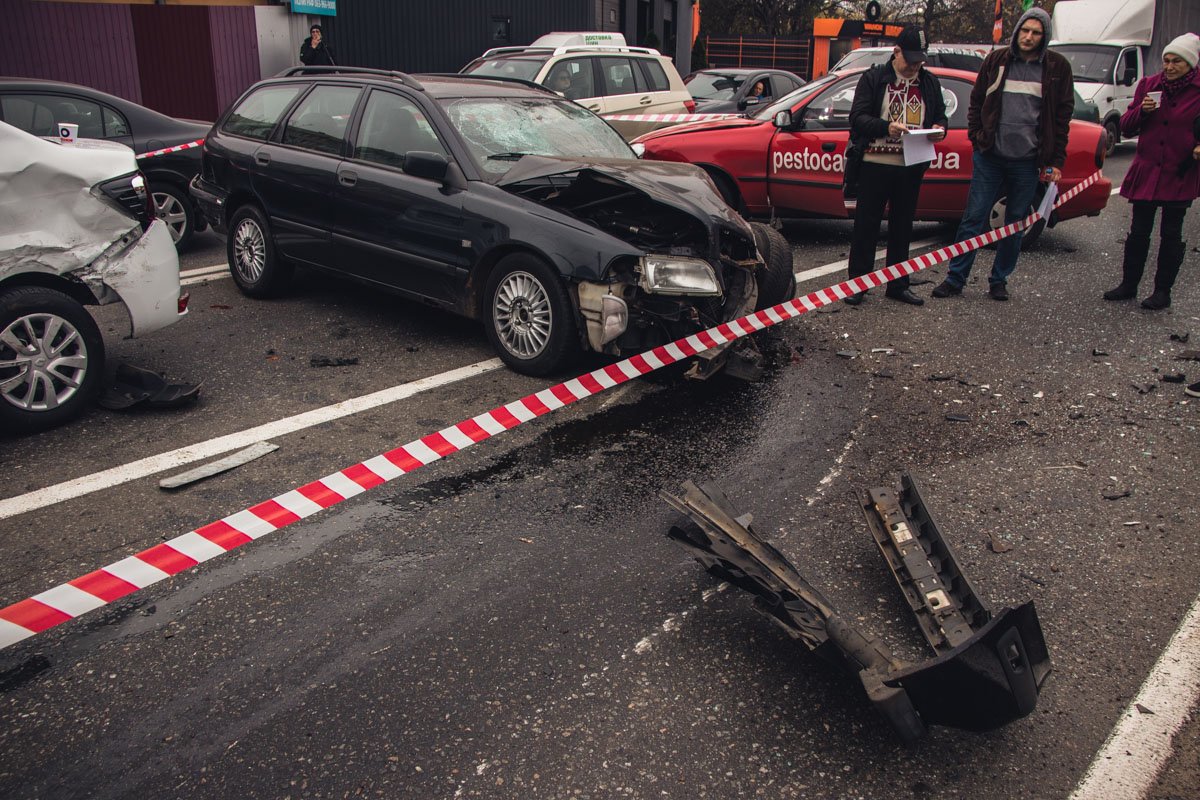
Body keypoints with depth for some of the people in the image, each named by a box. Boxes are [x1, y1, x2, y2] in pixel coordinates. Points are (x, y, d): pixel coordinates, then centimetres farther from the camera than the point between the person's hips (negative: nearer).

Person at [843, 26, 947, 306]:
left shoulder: (930, 82, 12)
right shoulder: (874, 77, 0)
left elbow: (940, 116, 19)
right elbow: (857, 117, -7)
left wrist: (939, 129, -5)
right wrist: (886, 127, -23)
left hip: (912, 166, 4)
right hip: (875, 164, -4)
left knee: (902, 226, 11)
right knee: (866, 224, 0)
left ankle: (897, 285, 20)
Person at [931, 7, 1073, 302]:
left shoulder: (1057, 67, 3)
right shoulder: (997, 60, 5)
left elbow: (1062, 117, 4)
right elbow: (976, 103, 13)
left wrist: (1056, 161, -1)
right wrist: (977, 138, 2)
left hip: (1027, 161, 0)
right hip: (990, 156, 0)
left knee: (1016, 224, 7)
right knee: (973, 218, -1)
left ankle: (999, 281, 18)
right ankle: (955, 279, 5)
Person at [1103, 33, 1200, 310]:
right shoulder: (1149, 85, 5)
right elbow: (1126, 128, 6)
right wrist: (1142, 110, -12)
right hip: (1146, 171, 3)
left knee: (1171, 234, 5)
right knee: (1138, 232, 8)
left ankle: (1163, 291, 14)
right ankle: (1128, 284, 20)